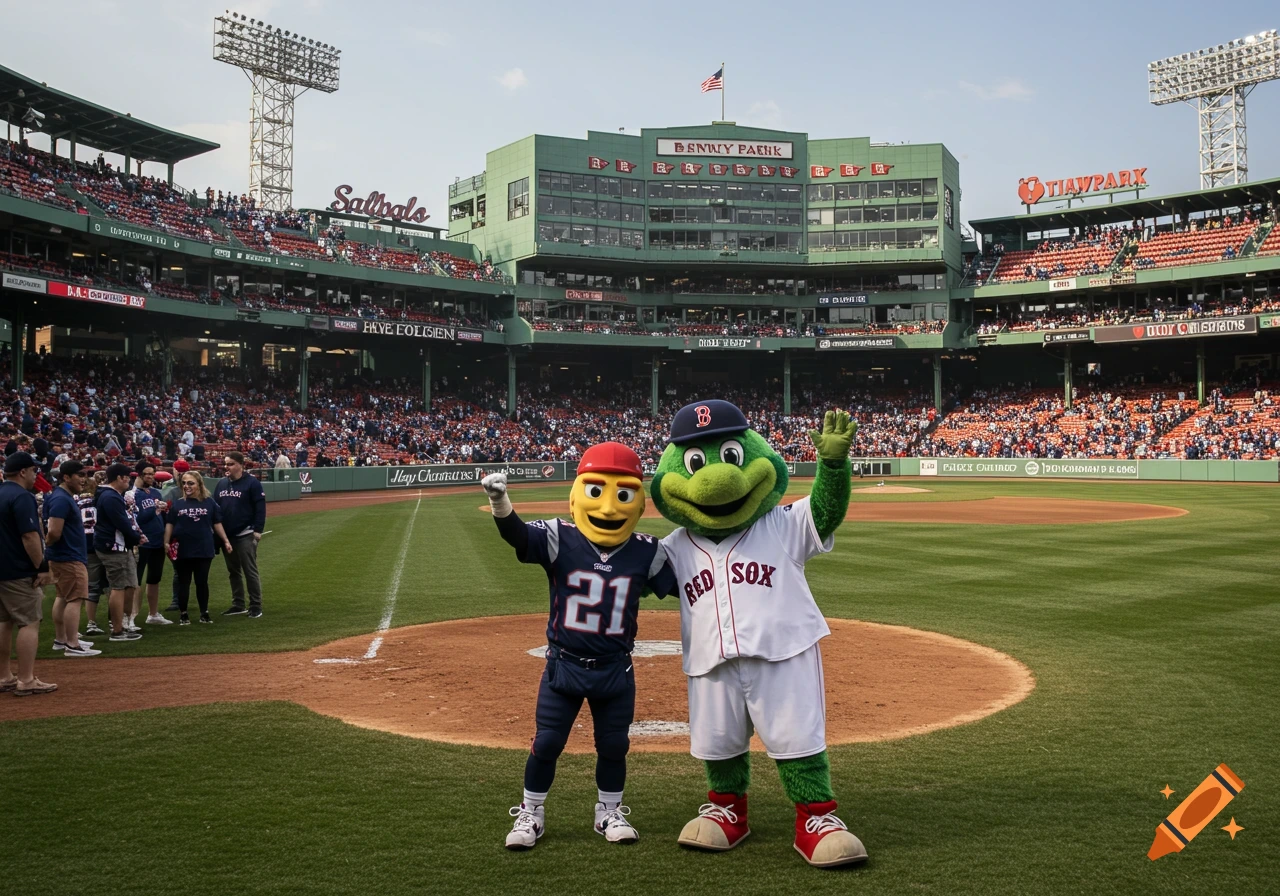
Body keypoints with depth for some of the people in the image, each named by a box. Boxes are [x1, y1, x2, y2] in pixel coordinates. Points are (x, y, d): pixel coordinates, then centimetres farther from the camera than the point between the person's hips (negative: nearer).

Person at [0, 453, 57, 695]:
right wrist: (42, 568, -18)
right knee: (29, 623, -5)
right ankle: (26, 681, -6)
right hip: (20, 572, -9)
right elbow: (29, 536, -22)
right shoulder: (22, 497, -16)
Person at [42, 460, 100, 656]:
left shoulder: (66, 497, 13)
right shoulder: (61, 499, -20)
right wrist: (47, 544, -8)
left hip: (62, 556, 11)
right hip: (69, 557, -11)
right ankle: (72, 645, -8)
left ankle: (60, 640, 26)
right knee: (74, 599, -9)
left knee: (63, 597, 17)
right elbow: (54, 532, -27)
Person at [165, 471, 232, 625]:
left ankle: (204, 614, 16)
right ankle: (183, 615, 15)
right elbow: (169, 524, 5)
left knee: (202, 582, 6)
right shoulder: (177, 504, 3)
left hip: (204, 550, 0)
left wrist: (225, 541, 4)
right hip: (182, 550, 0)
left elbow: (217, 524, 7)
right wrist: (166, 542, -6)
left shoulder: (209, 502, 2)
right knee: (183, 583, 7)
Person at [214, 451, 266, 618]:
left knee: (250, 571, -5)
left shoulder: (252, 483, -8)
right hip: (226, 535, 7)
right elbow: (214, 507, 15)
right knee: (233, 571, 13)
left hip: (245, 535, -7)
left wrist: (258, 530, -15)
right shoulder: (221, 483, 10)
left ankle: (256, 607, 0)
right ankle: (238, 605, 22)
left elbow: (260, 507, -10)